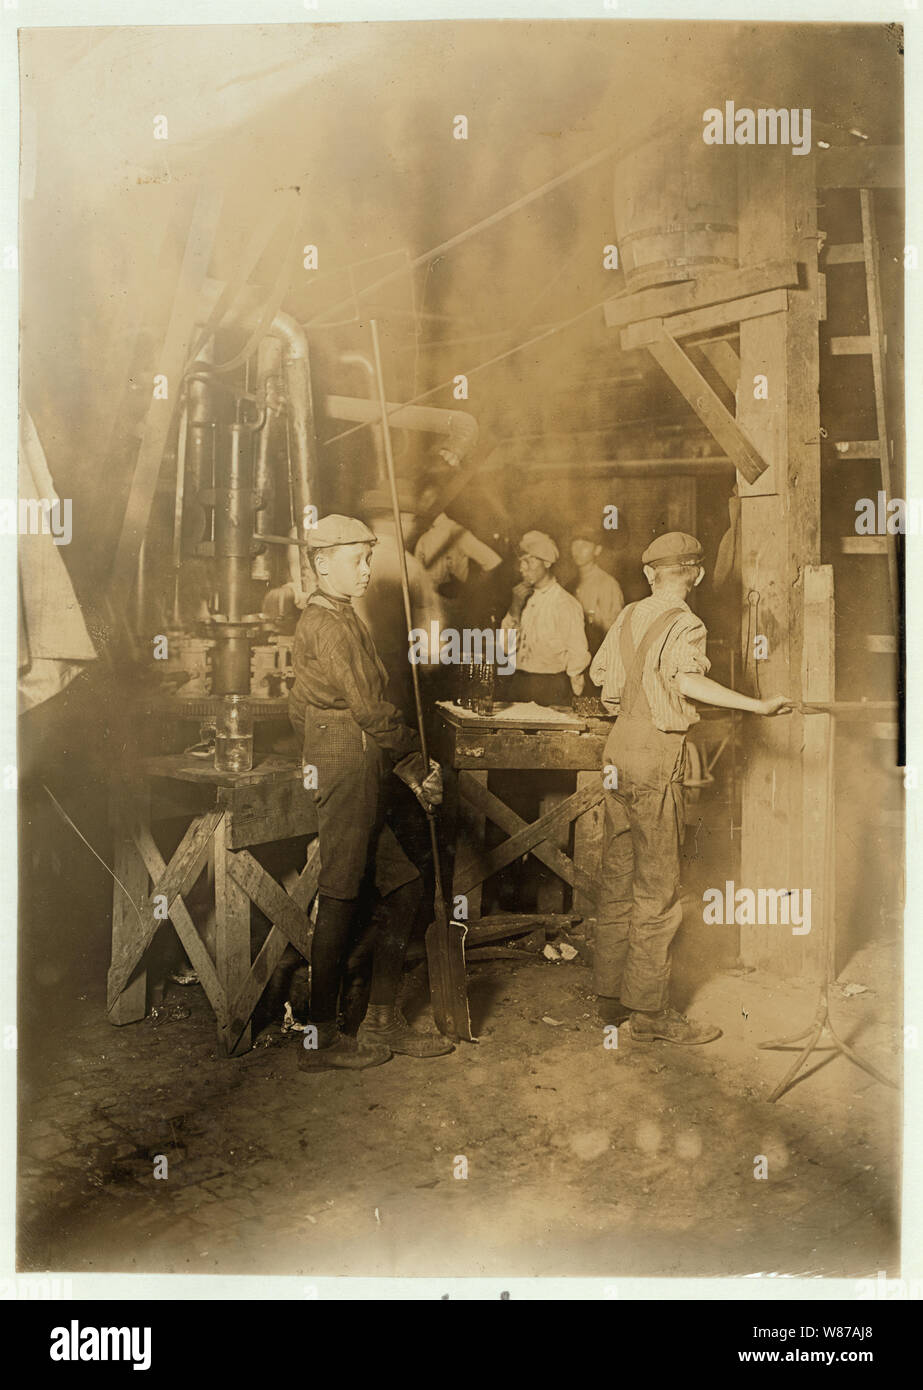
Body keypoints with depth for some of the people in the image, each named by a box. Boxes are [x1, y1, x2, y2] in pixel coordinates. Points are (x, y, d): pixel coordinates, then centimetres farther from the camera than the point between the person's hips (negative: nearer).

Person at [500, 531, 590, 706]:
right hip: (516, 683, 5)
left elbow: (578, 657, -8)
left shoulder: (566, 604, -10)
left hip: (550, 691, -5)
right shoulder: (523, 598, 10)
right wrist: (514, 609, -4)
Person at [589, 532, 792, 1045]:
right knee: (658, 891, 1)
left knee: (618, 881, 14)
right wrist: (758, 705, -31)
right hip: (657, 758, -7)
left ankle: (611, 995, 24)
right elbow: (687, 679, -28)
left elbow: (599, 673, 18)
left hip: (620, 752, 8)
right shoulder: (686, 625, -11)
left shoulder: (629, 617, 10)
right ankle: (650, 1010, 8)